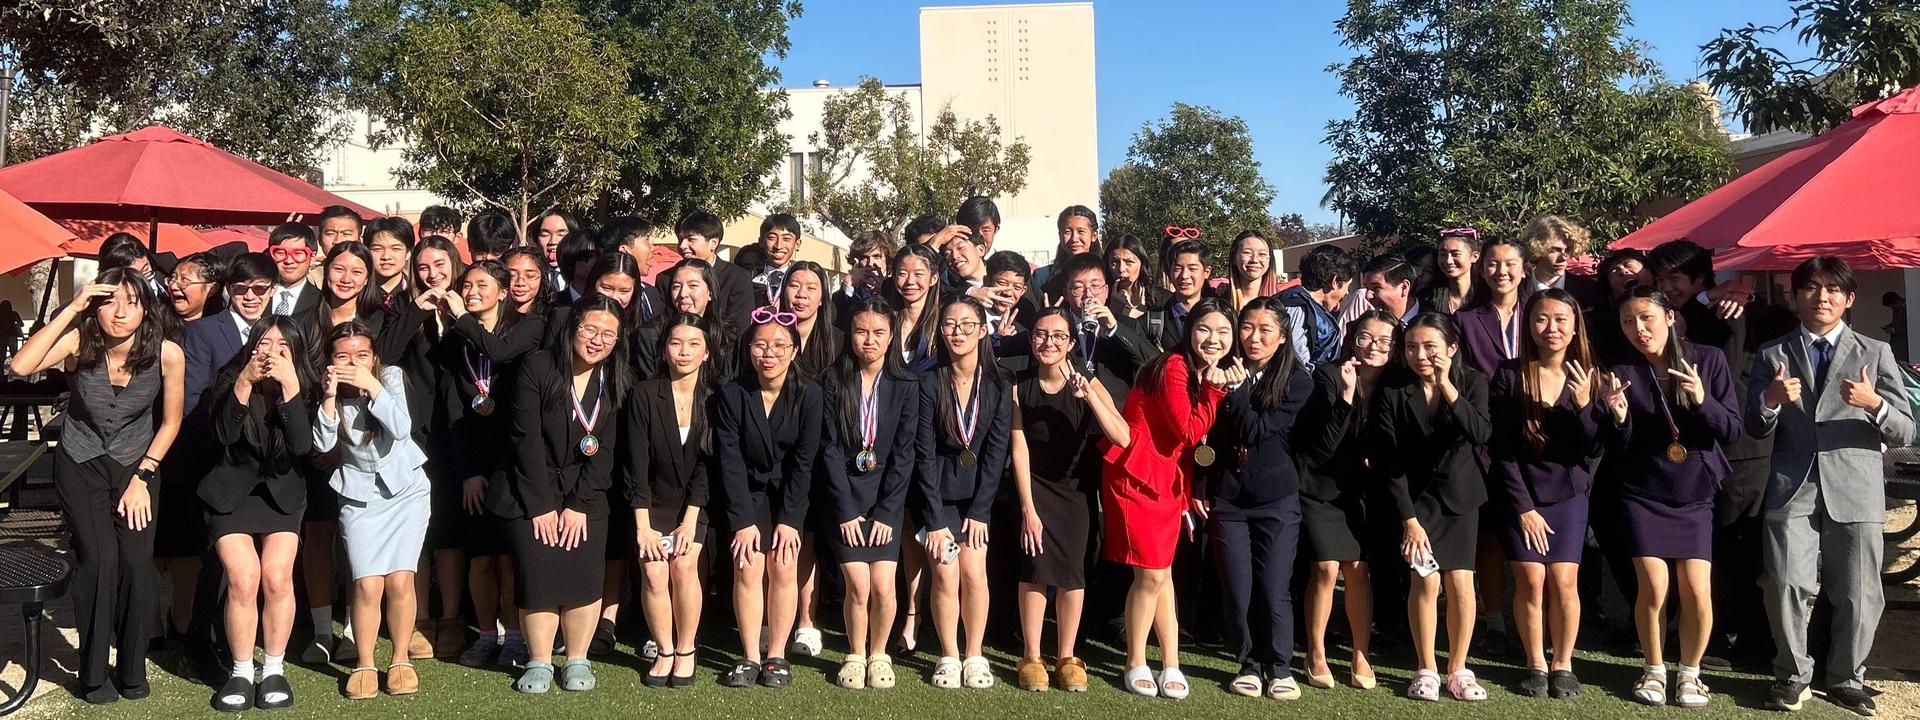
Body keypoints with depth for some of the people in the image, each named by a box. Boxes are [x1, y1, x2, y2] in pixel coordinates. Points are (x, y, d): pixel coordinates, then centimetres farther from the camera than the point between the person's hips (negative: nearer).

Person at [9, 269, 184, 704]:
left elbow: (170, 422, -3)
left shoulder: (167, 354, -16)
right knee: (99, 557, -15)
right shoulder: (80, 341, -16)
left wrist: (142, 477, -5)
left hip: (136, 466, 1)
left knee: (137, 561, -13)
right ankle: (93, 675, 2)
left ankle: (132, 670, 6)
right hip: (80, 467, 0)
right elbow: (20, 366, -34)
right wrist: (72, 309, -32)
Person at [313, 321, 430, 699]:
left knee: (399, 580, -9)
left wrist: (372, 387, -25)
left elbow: (402, 428, -20)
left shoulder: (391, 376, -8)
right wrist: (330, 397, -25)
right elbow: (322, 444, -15)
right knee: (367, 584, -10)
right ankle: (364, 664, 8)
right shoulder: (327, 389, -4)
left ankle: (401, 659, 10)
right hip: (359, 494, 1)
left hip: (406, 488, -1)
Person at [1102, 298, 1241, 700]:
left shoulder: (1213, 376, 9)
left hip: (1171, 482, 7)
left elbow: (1204, 438, 8)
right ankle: (1136, 664, 11)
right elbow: (1190, 432, -18)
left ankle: (1171, 665, 16)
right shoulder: (1174, 368, -16)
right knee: (1152, 574, -5)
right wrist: (1215, 388, -17)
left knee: (1160, 573, 11)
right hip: (1136, 476, -7)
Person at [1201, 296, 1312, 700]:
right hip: (1226, 498, 2)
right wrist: (1200, 488, 4)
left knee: (1274, 591, -1)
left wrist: (1238, 388, -12)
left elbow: (1255, 431, -15)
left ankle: (1280, 668, 17)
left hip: (1276, 500, -2)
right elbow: (1205, 434, 8)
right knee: (1238, 592, 4)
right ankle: (1250, 664, 22)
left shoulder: (1297, 382, -4)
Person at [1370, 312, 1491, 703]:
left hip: (1460, 495, 1)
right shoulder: (1391, 392, -12)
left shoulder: (1472, 383, -7)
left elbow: (1480, 434, -25)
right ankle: (1426, 670, 7)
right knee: (1426, 582, -8)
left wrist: (1446, 386, -32)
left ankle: (1458, 668, 11)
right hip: (1415, 497, -1)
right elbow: (1389, 462, -12)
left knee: (1460, 581, -5)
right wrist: (1409, 519, -14)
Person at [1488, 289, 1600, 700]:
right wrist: (1522, 507, -10)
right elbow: (1500, 449, -8)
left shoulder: (1587, 376, -2)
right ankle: (1535, 665, 13)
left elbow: (1594, 449, -6)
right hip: (1520, 495, -1)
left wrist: (1583, 404, -22)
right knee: (1531, 581, -4)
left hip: (1568, 495, 1)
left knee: (1564, 582, -4)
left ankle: (1563, 665, 13)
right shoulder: (1509, 375, -8)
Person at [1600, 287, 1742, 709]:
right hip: (1642, 496, 0)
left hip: (1694, 497, 0)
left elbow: (1732, 430, -5)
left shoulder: (1708, 360, -3)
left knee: (1697, 592, -6)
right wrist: (1619, 417, -22)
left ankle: (1690, 672, 17)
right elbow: (1618, 452, -2)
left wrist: (1702, 400, -22)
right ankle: (1654, 670, 16)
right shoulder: (1622, 372, -3)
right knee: (1653, 589, -7)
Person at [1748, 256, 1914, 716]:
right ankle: (1793, 675, 13)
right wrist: (1771, 401, -12)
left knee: (1858, 595, 4)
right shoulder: (1773, 354, 11)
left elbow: (1905, 433, 5)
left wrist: (1873, 403, -16)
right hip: (1793, 489, 0)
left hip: (1856, 491, 0)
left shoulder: (1875, 353, 9)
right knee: (1786, 586, -6)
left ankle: (1846, 679, 23)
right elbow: (1755, 428, 10)